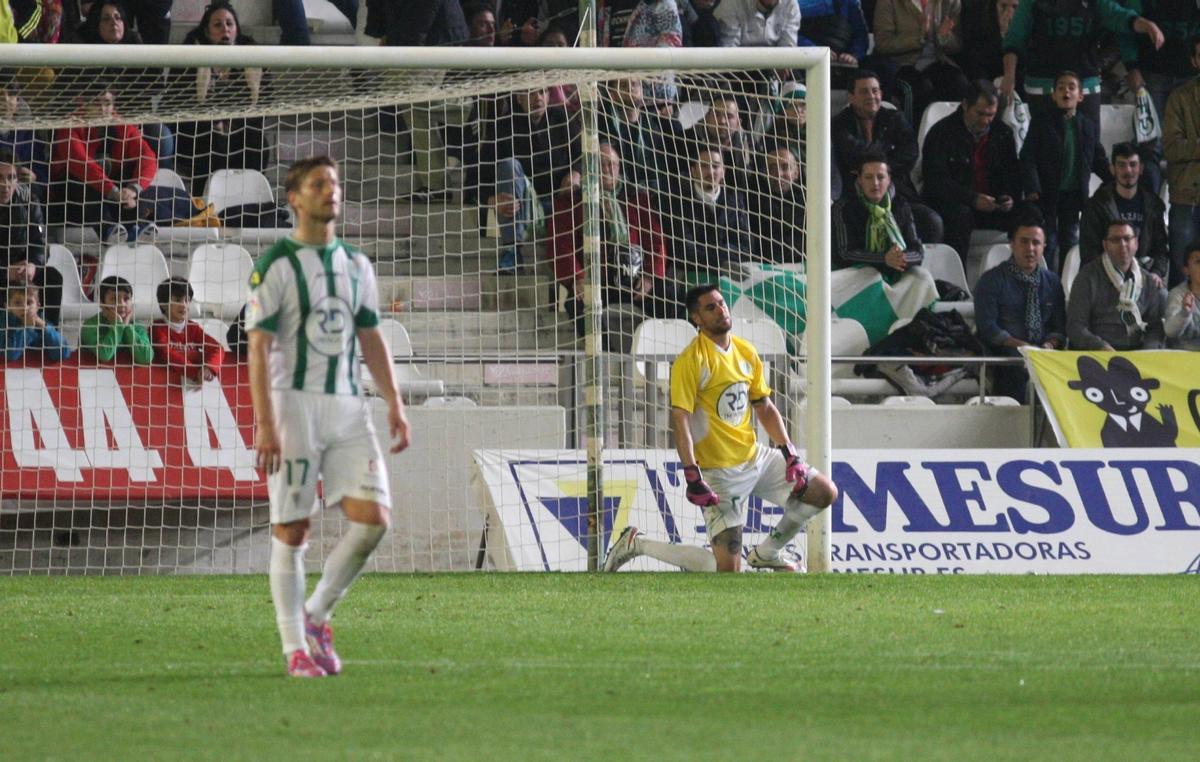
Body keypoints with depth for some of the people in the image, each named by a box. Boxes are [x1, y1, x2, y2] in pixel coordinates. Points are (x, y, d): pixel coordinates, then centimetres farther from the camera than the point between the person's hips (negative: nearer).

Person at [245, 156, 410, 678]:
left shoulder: (356, 265, 15)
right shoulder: (275, 266, -3)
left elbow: (372, 339, 20)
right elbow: (258, 348, -8)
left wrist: (394, 404, 9)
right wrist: (265, 424, -17)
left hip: (347, 405, 5)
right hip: (294, 404, -5)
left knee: (372, 517, -9)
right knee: (291, 530, -3)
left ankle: (316, 615, 9)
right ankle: (296, 647, 4)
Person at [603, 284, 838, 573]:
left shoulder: (746, 352, 7)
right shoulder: (691, 361, -16)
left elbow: (765, 408, 15)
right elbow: (680, 419, -20)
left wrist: (790, 454, 6)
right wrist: (692, 477, -27)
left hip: (755, 457, 7)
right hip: (719, 471, -7)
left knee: (825, 493, 4)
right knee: (727, 568, -12)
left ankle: (767, 552, 21)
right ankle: (636, 544, 4)